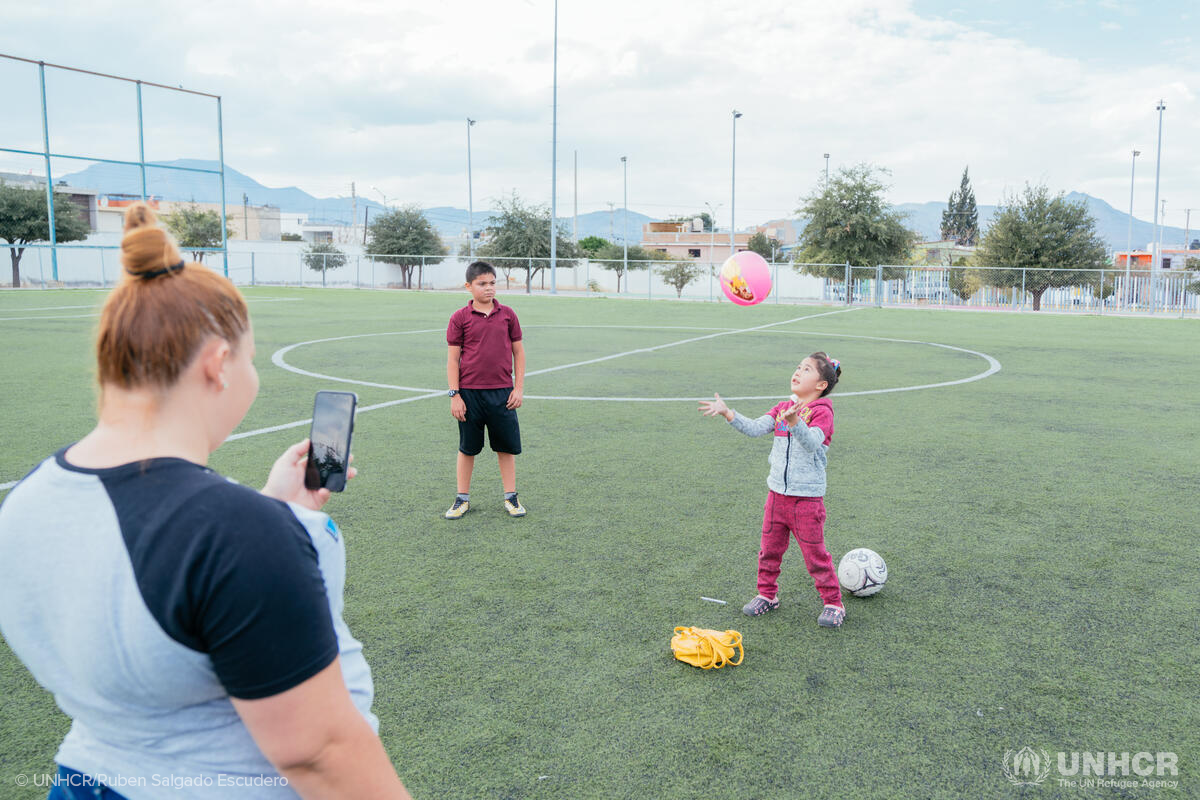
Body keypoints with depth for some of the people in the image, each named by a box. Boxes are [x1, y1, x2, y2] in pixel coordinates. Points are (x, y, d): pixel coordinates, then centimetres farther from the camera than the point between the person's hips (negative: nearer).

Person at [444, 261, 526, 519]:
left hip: (502, 393, 1)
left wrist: (519, 387, 3)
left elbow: (518, 352, 8)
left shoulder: (507, 314, 3)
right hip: (469, 393, -1)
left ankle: (511, 497, 20)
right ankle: (462, 499, 21)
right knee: (467, 448, 8)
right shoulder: (460, 318, -1)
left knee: (506, 447, 7)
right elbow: (453, 358, 0)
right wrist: (454, 395, -5)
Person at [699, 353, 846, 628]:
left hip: (807, 497, -6)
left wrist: (794, 422, -49)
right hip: (777, 492, 6)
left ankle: (833, 603, 19)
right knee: (770, 549, 15)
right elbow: (756, 428, -4)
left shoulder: (821, 412, -11)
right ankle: (767, 595, 32)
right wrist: (727, 413, -16)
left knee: (815, 554, 3)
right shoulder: (783, 408, 8)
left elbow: (812, 442, -30)